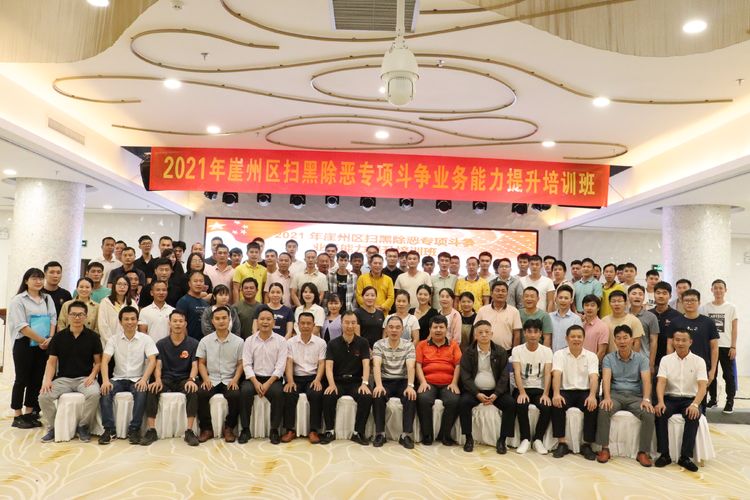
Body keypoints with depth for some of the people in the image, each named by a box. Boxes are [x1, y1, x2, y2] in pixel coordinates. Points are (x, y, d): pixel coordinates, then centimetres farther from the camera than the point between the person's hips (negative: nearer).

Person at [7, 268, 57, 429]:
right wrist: (41, 340, -14)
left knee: (37, 379, 8)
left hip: (44, 346, 5)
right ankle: (17, 416, 11)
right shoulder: (18, 300, -5)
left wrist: (50, 339, -10)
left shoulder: (47, 299, 12)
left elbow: (53, 319, 6)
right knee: (22, 379, 2)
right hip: (25, 345, -5)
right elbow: (21, 326, -12)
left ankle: (29, 413, 19)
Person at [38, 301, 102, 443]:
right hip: (63, 378, 2)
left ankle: (84, 426, -8)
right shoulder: (58, 337, 6)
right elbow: (51, 361, 7)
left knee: (94, 394, -32)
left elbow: (98, 361, 5)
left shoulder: (92, 337, 2)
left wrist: (92, 376, -13)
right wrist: (48, 379, -10)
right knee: (44, 396, -25)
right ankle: (53, 427, 0)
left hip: (85, 378, -2)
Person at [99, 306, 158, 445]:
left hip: (137, 379, -2)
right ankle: (109, 429, -19)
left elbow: (152, 361, -9)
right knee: (105, 391, -28)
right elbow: (105, 360, -7)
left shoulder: (146, 339, 0)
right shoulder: (113, 340, 4)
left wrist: (144, 379, -26)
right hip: (118, 379, 2)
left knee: (141, 393, -33)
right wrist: (105, 380, -25)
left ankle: (134, 429, -22)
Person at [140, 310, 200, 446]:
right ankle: (151, 430, -24)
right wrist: (158, 380, -20)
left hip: (184, 379, -1)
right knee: (151, 390, -30)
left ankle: (189, 431, -29)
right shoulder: (161, 344, 8)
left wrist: (191, 379, -24)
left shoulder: (193, 344, 4)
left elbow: (194, 365, -3)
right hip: (166, 379, 1)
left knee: (193, 391, -33)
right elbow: (158, 366, 1)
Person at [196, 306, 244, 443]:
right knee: (201, 394, -29)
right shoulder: (205, 341, 6)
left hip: (230, 381, -1)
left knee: (235, 395, -31)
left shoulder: (238, 341, 2)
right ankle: (206, 428, -9)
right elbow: (201, 363, 8)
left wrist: (235, 379, -12)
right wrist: (206, 379, -9)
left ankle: (229, 428, -6)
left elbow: (240, 364, 4)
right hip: (211, 380, 1)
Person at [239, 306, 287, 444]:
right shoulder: (249, 340, 7)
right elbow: (247, 364, -1)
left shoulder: (280, 341, 2)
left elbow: (280, 366, -5)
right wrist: (256, 382, -16)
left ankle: (274, 430, -16)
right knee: (245, 390, -29)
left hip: (273, 378, -1)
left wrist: (268, 383, -17)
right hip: (254, 377, 1)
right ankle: (245, 429, -15)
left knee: (278, 392, -31)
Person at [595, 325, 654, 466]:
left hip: (635, 396, 1)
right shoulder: (608, 358, 6)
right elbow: (606, 379, -9)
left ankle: (643, 452, -15)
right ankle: (605, 449, -20)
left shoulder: (642, 358, 6)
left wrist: (646, 399, -26)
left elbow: (646, 380, -7)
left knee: (649, 414, -29)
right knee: (603, 410, -31)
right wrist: (607, 397, -28)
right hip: (615, 394, 0)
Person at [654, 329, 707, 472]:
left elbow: (702, 386, -10)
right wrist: (660, 401, -26)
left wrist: (695, 404, -29)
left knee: (693, 416, -33)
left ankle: (685, 457, -24)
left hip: (690, 399, -1)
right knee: (660, 413, -30)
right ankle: (664, 454, -21)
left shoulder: (699, 361, 1)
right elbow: (661, 382, -7)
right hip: (670, 398, 1)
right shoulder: (666, 360, 4)